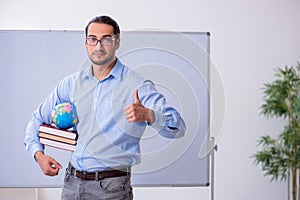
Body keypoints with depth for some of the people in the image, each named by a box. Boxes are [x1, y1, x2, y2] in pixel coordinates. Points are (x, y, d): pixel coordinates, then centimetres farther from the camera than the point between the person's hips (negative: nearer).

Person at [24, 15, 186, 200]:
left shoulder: (137, 86, -7)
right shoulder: (71, 83, 8)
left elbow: (178, 128, -17)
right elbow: (38, 120, 19)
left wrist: (148, 115, -37)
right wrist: (39, 154, 0)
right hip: (72, 183, 5)